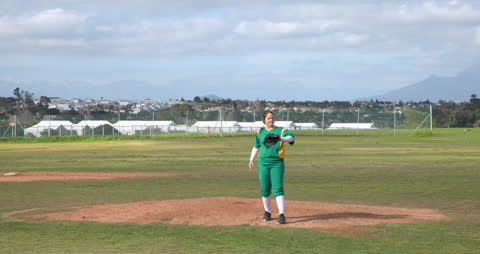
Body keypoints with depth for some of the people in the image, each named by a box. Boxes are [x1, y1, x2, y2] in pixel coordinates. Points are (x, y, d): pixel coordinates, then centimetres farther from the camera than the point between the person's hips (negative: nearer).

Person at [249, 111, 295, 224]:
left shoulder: (281, 130, 1)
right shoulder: (260, 132, 13)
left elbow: (291, 138, -18)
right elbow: (256, 146, 24)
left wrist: (281, 139, -38)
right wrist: (251, 159, 12)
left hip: (277, 162, -3)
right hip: (263, 163, 3)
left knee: (277, 188, -12)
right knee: (265, 189, 5)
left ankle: (282, 215, -16)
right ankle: (267, 212, 21)